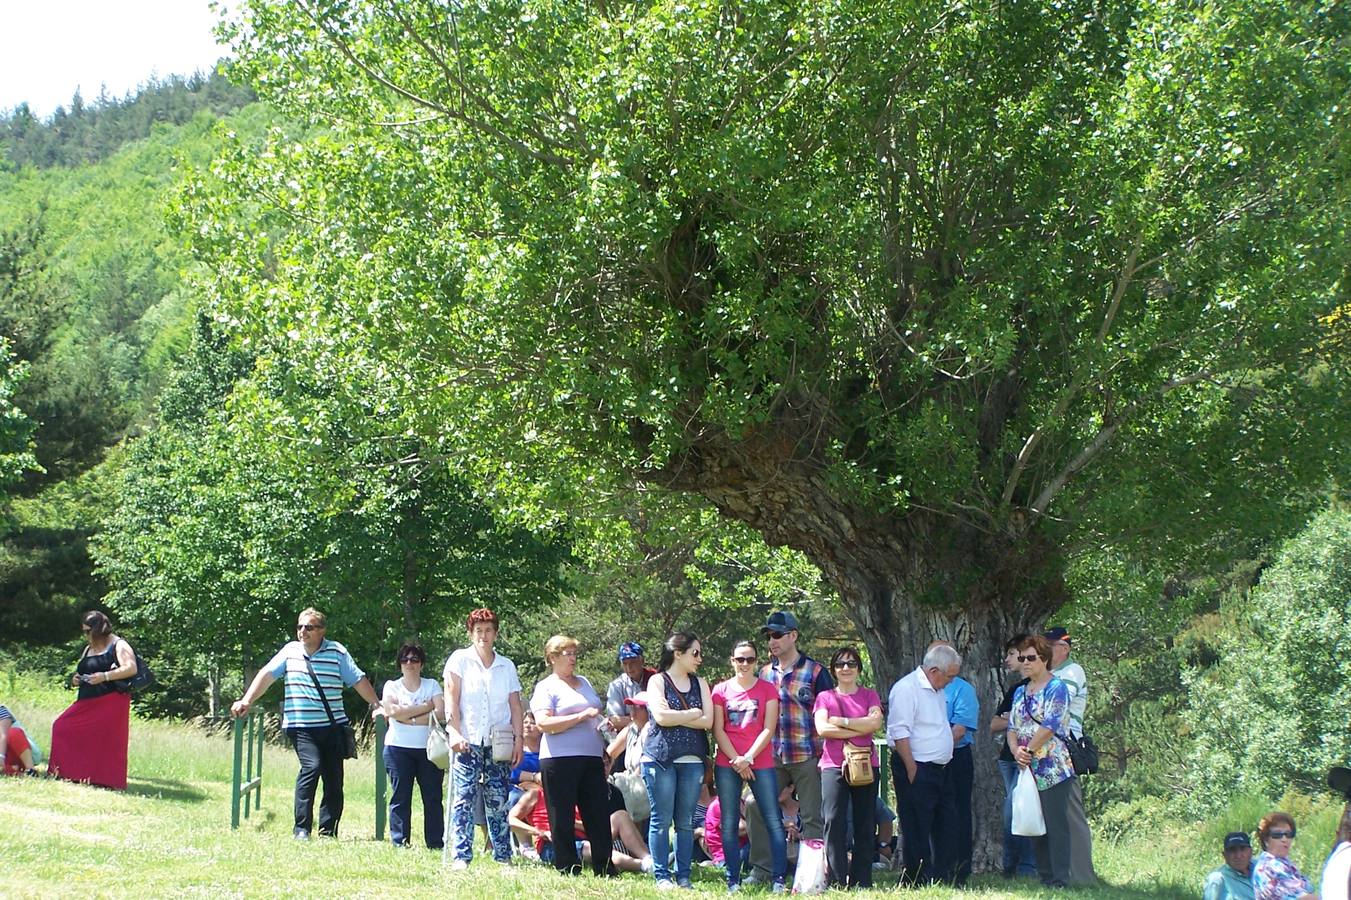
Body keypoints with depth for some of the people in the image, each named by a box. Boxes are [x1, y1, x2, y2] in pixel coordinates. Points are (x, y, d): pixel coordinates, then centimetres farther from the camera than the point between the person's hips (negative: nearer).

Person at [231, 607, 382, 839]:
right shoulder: (290, 651, 7)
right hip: (301, 726, -1)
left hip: (333, 727, 1)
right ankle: (301, 829, -18)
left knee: (334, 781, 2)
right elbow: (267, 674, 4)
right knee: (312, 766, -21)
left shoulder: (337, 652, 2)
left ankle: (328, 833, 12)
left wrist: (377, 705, -2)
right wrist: (246, 701, -5)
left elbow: (358, 679, 3)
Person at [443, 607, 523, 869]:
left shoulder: (507, 666, 13)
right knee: (464, 798, -9)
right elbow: (451, 700, -1)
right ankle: (462, 856, -9)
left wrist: (519, 738, 3)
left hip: (498, 744, 3)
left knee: (498, 801, 3)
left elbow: (515, 705, 12)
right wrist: (455, 732, -11)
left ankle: (503, 856, 8)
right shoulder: (460, 659, 5)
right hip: (468, 740, -3)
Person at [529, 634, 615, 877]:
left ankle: (605, 871, 6)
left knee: (599, 816, 3)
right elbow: (544, 723, -16)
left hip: (591, 759, 6)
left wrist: (603, 721, 9)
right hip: (560, 760, -6)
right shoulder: (546, 687, -2)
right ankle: (568, 872, 6)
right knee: (562, 820, -1)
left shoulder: (584, 682, 19)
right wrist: (581, 716, -19)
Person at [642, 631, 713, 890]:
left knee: (686, 822, 5)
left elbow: (708, 721, 0)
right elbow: (662, 717, -15)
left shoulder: (699, 683, 13)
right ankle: (662, 876, 1)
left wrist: (676, 717, -8)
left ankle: (683, 876, 9)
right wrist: (694, 714, -4)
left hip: (692, 761, 4)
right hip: (660, 758, -4)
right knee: (661, 820, -3)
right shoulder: (657, 681, 1)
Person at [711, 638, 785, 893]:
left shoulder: (767, 689, 5)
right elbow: (718, 730, 2)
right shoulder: (721, 690, 8)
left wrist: (748, 757, -11)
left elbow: (768, 729, -1)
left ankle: (778, 879, -4)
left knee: (774, 821, -6)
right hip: (727, 764, 1)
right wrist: (736, 760, -8)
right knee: (729, 824, 1)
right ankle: (733, 881, 5)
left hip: (761, 763, -1)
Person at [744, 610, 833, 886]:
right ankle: (761, 869, 6)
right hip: (771, 757, 4)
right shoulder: (765, 673, 13)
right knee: (755, 806, -3)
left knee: (812, 817, -1)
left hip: (808, 756, -4)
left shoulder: (815, 672, -1)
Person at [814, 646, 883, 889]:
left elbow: (875, 722, -7)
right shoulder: (825, 697, 10)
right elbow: (822, 729, -7)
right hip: (834, 765, -1)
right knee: (834, 823, -11)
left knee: (865, 826, 2)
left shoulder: (870, 696, 12)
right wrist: (860, 729, -7)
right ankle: (837, 882, -10)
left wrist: (841, 721, -7)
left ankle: (861, 883, 6)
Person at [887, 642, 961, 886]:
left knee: (946, 827, 11)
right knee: (917, 829, -3)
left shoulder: (937, 690, 15)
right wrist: (912, 770, -20)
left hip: (940, 769, 9)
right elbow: (899, 733, -20)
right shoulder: (906, 689, -15)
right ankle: (917, 882, 3)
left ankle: (944, 879, 18)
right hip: (917, 769, -9)